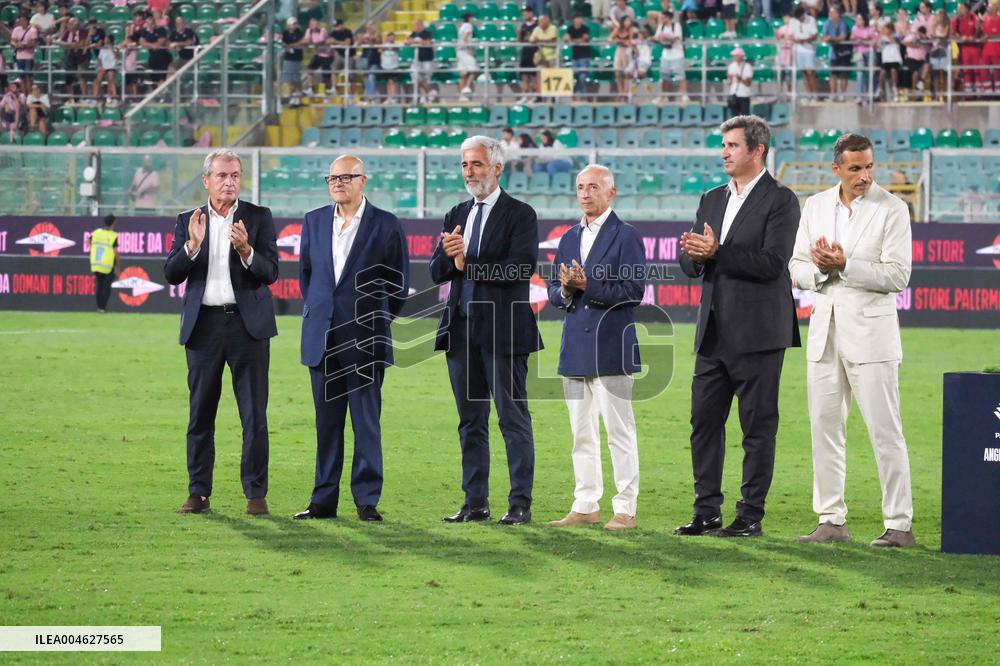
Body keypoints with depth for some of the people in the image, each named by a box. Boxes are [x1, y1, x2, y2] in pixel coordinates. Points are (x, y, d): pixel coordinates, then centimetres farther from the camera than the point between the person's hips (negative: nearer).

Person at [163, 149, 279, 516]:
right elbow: (172, 274, 2)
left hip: (247, 323, -2)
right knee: (201, 414, 4)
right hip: (204, 326, 2)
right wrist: (192, 245, -14)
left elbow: (270, 273, -3)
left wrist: (246, 250, -21)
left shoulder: (258, 217, 4)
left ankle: (256, 493, 1)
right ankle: (198, 492, 10)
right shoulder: (188, 221, 9)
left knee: (254, 414, -2)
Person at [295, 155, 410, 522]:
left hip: (365, 340, -4)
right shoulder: (314, 221, 9)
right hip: (322, 337, 4)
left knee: (366, 421, -2)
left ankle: (367, 501, 2)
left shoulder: (386, 225, -3)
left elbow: (398, 283, 3)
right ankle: (324, 500, 11)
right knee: (326, 422, 7)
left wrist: (377, 322, 6)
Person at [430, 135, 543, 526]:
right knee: (471, 421, 9)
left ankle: (520, 504, -2)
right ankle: (475, 503, 13)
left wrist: (466, 264, -14)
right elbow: (436, 272, 10)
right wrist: (449, 254, -12)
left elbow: (521, 268, -16)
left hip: (504, 330, -6)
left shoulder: (520, 215, -3)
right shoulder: (457, 216, 15)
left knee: (513, 419, -4)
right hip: (462, 329, 6)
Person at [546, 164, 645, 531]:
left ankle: (625, 510, -2)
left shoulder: (626, 236, -4)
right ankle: (585, 507, 15)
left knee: (619, 431, -5)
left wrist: (588, 285, -19)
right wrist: (565, 290, -7)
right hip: (575, 350, 7)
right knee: (581, 433, 10)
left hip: (611, 350, -7)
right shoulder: (569, 238, 16)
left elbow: (633, 290, -13)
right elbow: (554, 291, 15)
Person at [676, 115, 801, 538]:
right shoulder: (712, 200, 15)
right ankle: (707, 511, 15)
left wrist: (717, 252, -20)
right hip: (714, 335, 7)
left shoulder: (780, 201, -6)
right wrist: (696, 256, -10)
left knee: (758, 426, -1)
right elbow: (689, 263, 13)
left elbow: (773, 263, -17)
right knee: (704, 421, 8)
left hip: (757, 334, -7)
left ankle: (751, 515, 3)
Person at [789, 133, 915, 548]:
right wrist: (819, 269, -12)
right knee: (825, 427, 7)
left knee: (885, 430, -5)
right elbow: (797, 267, 10)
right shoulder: (815, 206, 9)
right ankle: (831, 521, 14)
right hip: (824, 330, 5)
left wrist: (844, 265, -19)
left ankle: (900, 524, -3)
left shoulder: (891, 209, -6)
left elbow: (897, 276, -12)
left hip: (869, 331, -5)